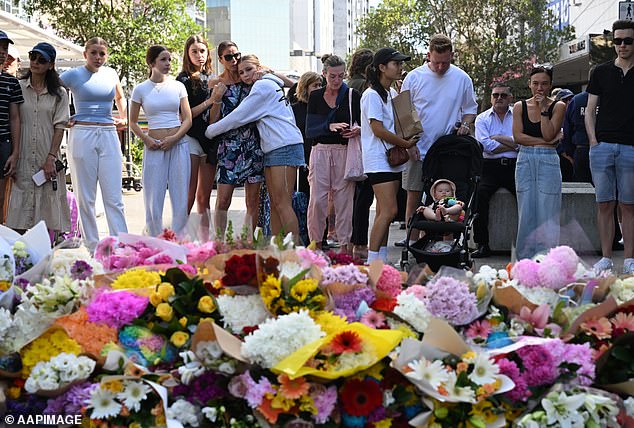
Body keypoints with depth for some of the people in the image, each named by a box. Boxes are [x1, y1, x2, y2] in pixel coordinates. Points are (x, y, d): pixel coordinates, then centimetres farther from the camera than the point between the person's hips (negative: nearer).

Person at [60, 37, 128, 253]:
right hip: (82, 136, -3)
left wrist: (123, 118, 20)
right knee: (85, 196, 1)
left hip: (109, 137, 3)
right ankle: (91, 245, 8)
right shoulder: (73, 75, 0)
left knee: (114, 196, -2)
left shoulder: (111, 74, 12)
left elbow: (120, 97, 31)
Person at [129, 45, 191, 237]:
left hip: (179, 145, 1)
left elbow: (187, 119, 5)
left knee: (181, 199, 0)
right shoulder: (141, 89, 4)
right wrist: (145, 139, -7)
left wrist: (174, 138, -10)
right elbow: (133, 122, 9)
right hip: (154, 148, -1)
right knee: (153, 199, -1)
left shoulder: (178, 86, 7)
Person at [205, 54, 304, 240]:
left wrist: (210, 131, 0)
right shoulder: (268, 85, 24)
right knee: (274, 203, 5)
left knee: (282, 202, -14)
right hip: (272, 149, 10)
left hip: (285, 146, -10)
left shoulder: (263, 86, -6)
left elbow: (238, 116, -8)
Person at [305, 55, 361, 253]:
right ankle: (316, 244, 6)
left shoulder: (352, 96, 4)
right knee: (317, 200, -5)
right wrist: (329, 127, -17)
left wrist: (357, 131, -16)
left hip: (344, 152, -1)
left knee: (344, 199, 0)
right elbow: (309, 130, 0)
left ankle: (345, 246, 7)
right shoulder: (316, 97, 7)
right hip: (320, 151, 1)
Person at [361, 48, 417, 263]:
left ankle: (381, 258, 11)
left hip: (393, 158, 9)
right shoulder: (372, 95, -10)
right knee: (389, 210, -14)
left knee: (384, 212, 8)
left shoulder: (392, 93, 16)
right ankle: (372, 260, -12)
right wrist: (406, 143, -11)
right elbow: (378, 130, -16)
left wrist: (409, 143, 6)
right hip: (378, 159, -9)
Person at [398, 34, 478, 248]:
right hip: (417, 150, -1)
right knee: (413, 197, 1)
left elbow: (470, 108, 18)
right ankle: (412, 242, 7)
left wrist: (465, 124, -4)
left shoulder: (461, 78, 4)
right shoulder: (414, 77, 0)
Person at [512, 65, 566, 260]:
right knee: (526, 211, 2)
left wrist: (543, 109, -9)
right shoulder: (520, 107, 9)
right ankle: (526, 257, 8)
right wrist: (543, 141, -8)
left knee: (546, 212, -5)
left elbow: (549, 135, -8)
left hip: (548, 163, -2)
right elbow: (518, 136, -1)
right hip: (525, 161, 2)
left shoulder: (558, 106, 3)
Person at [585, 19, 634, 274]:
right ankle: (606, 258, 7)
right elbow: (590, 110, 11)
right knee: (605, 204, 2)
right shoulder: (602, 72, 10)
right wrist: (593, 140, -1)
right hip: (602, 145, 1)